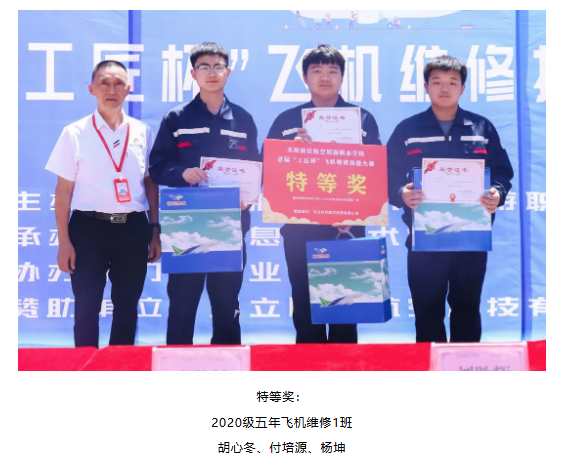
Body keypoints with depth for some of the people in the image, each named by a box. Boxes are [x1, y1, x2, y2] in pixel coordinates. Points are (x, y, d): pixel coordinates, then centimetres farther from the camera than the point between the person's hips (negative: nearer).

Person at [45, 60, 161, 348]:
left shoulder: (142, 132, 5)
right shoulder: (75, 133, -2)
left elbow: (151, 183, 10)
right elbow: (64, 189, -2)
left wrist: (155, 230, 7)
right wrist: (63, 241, -6)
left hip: (133, 228, 2)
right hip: (88, 227, -2)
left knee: (127, 308, 11)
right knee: (87, 309, 1)